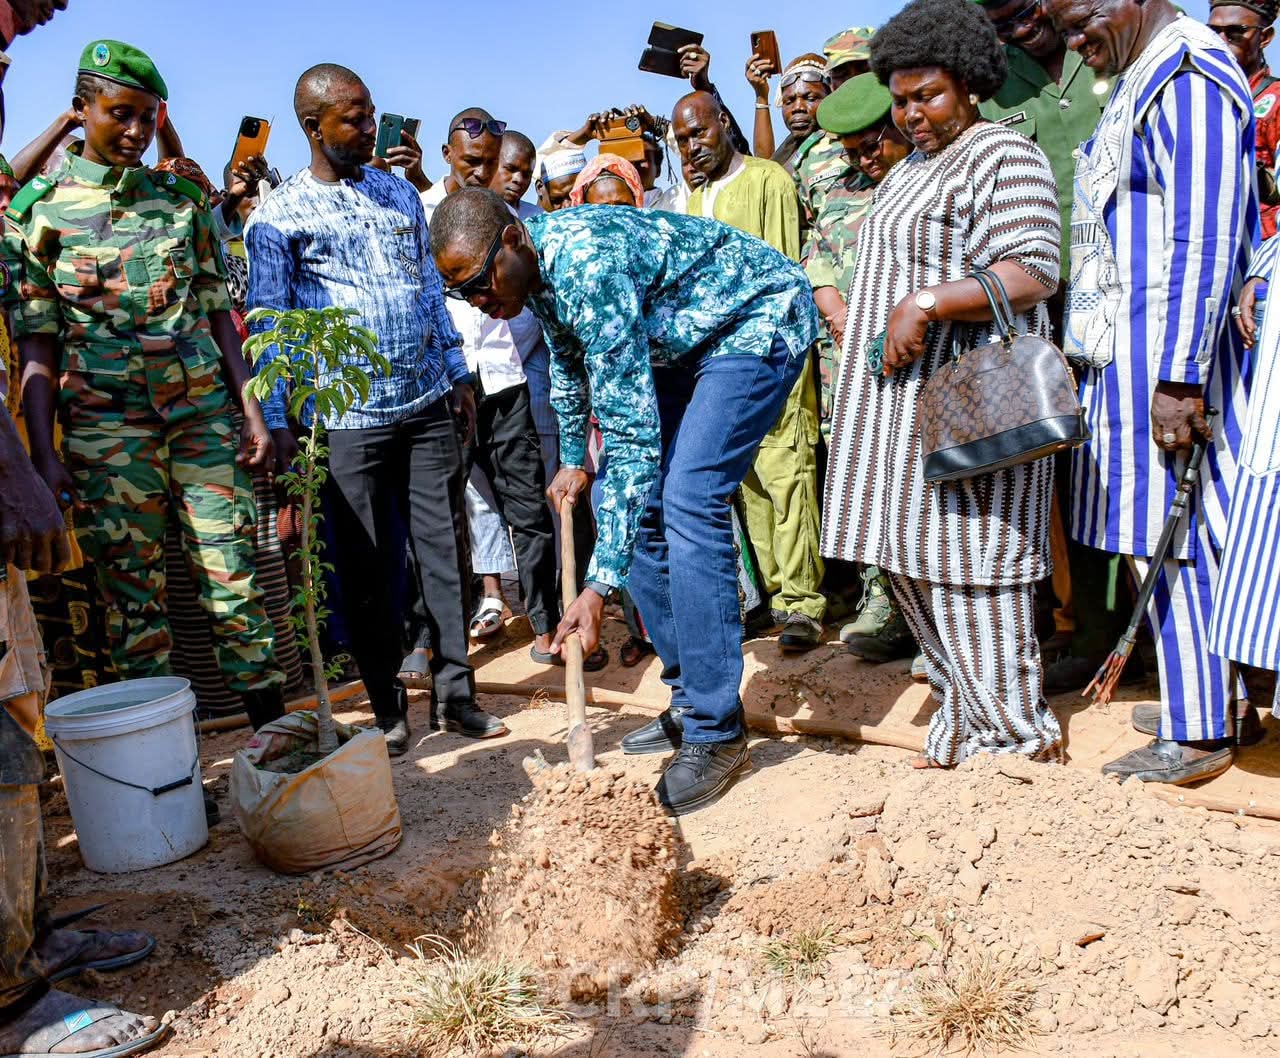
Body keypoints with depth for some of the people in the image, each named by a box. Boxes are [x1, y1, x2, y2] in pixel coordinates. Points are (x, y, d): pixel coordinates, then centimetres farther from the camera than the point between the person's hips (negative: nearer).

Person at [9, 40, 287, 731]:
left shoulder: (181, 198, 11)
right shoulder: (39, 208, 4)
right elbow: (36, 342, 1)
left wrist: (250, 408, 4)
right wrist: (43, 452, -6)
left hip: (204, 412, 2)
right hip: (104, 427, -1)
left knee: (233, 571, 1)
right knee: (132, 594, 2)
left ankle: (271, 724, 10)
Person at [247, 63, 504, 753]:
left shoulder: (399, 192, 14)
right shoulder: (277, 216, 0)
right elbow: (269, 322, -2)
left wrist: (458, 372, 14)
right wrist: (276, 419, -8)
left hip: (429, 405, 4)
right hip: (348, 417, -4)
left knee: (445, 549, 5)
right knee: (367, 566, 3)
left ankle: (455, 694, 16)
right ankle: (388, 709, 16)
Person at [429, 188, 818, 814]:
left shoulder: (589, 267, -33)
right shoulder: (537, 268, -4)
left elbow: (633, 434, -37)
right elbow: (569, 361, 19)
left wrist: (601, 583, -38)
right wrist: (573, 458, 26)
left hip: (760, 322, -10)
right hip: (684, 341, 10)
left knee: (687, 501, -23)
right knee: (641, 506, 2)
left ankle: (717, 734, -17)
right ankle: (692, 701, 10)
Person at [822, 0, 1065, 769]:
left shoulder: (1003, 157, -7)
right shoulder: (911, 170, 22)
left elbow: (1033, 273, -18)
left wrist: (926, 303, -25)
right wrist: (872, 340, 22)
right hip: (907, 403, 10)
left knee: (968, 577, -8)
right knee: (920, 569, 10)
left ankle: (1025, 742, 5)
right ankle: (961, 733, 20)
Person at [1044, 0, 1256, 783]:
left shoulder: (1190, 76, -12)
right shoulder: (1142, 80, 18)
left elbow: (1204, 243, -19)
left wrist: (1178, 378, -23)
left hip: (1172, 353, -9)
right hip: (1133, 352, 9)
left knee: (1171, 538, -4)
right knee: (1170, 535, 13)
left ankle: (1199, 734, 7)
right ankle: (1217, 697, 25)